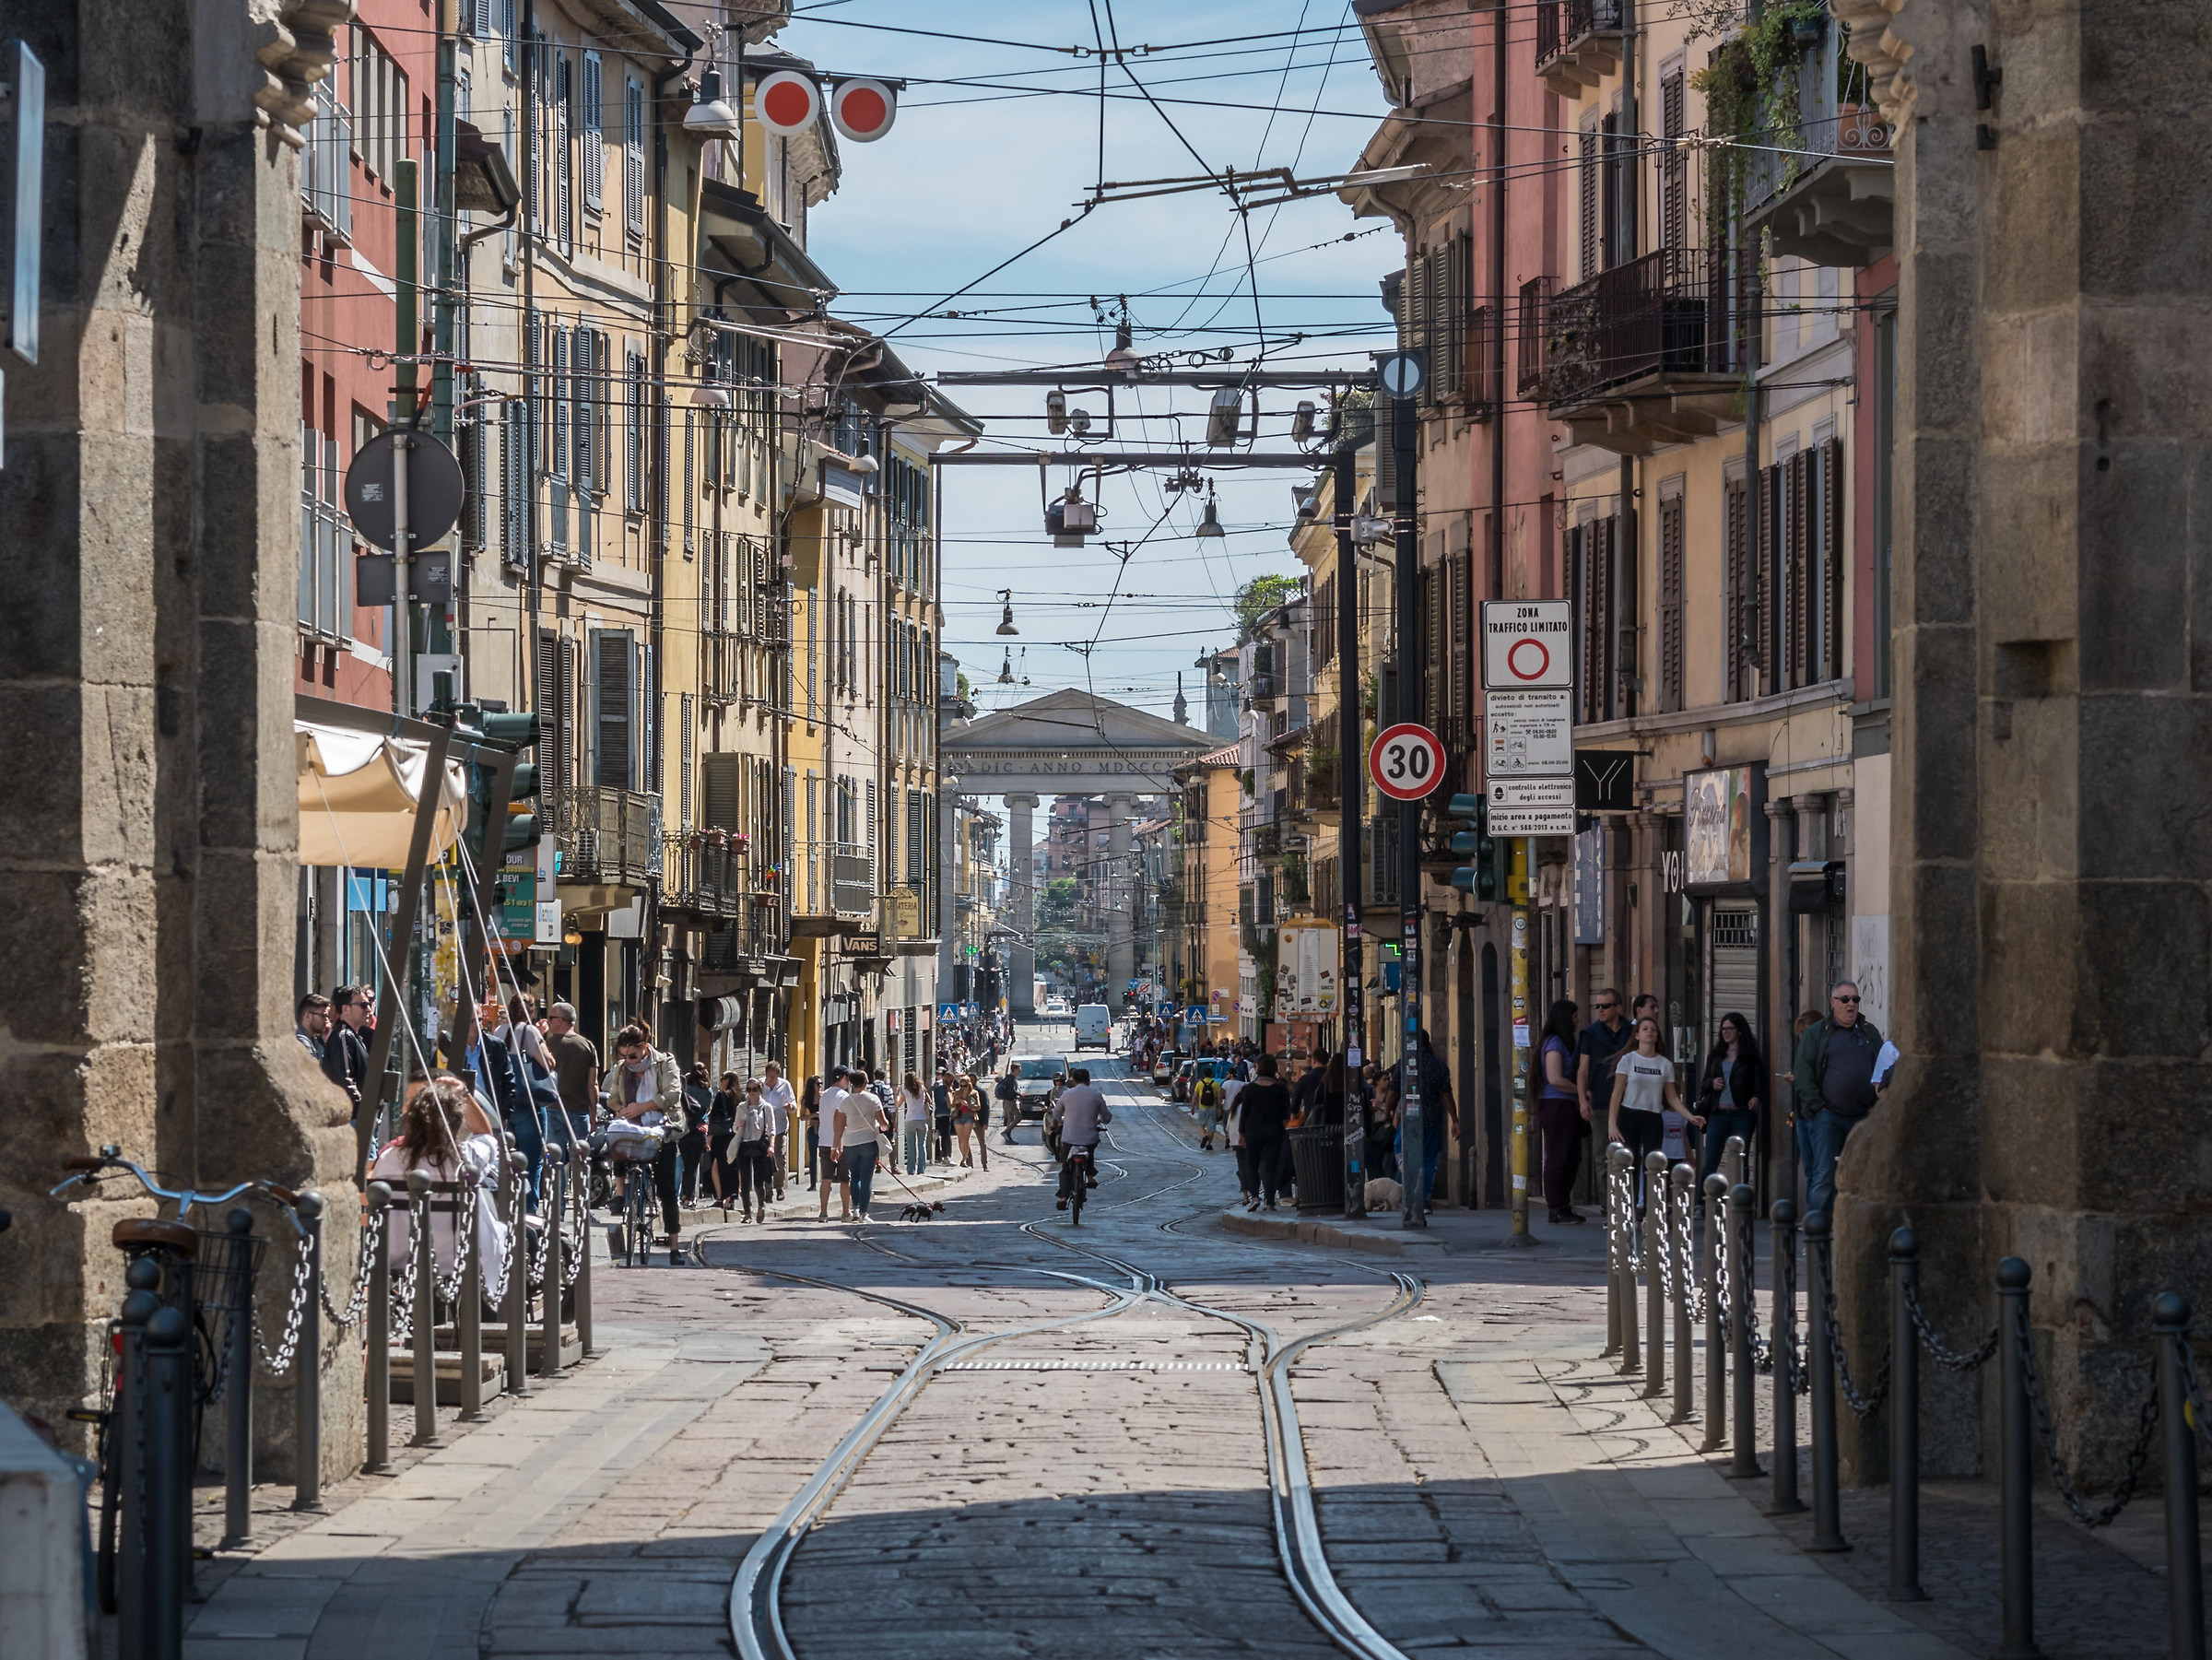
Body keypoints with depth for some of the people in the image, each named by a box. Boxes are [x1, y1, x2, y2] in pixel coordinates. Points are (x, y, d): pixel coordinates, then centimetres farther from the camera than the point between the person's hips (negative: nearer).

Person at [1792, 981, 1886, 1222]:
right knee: (1824, 1175, -8)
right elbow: (1803, 1072, 0)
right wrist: (1817, 1107, -9)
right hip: (1828, 1116, -3)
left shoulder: (1869, 1032, 17)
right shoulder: (1816, 1033, 6)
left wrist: (1877, 1103, 1)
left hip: (1863, 1116, 4)